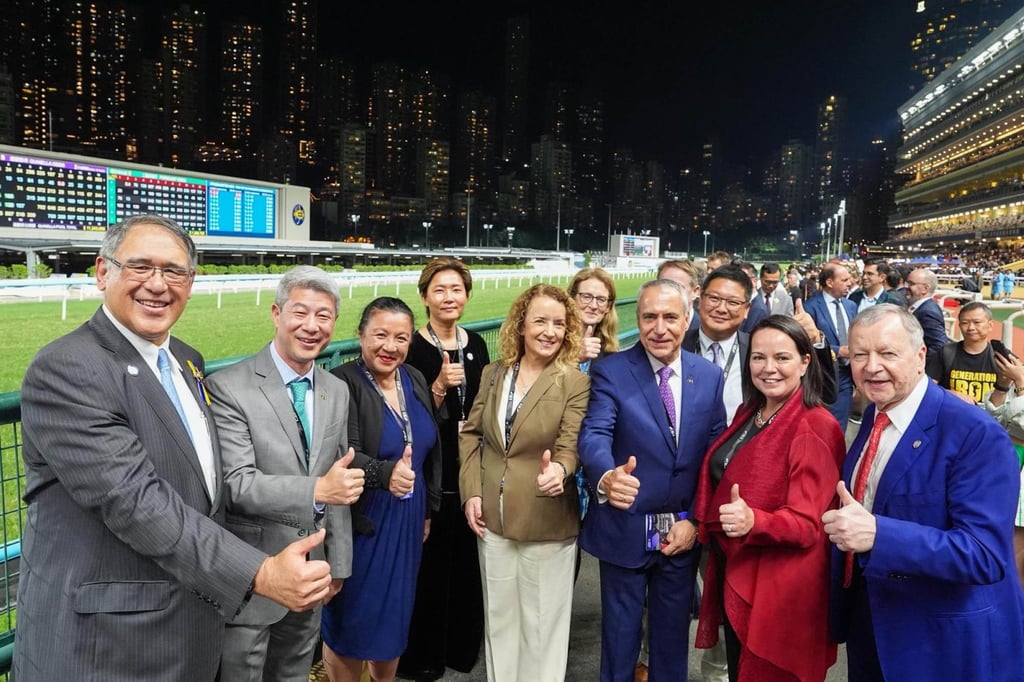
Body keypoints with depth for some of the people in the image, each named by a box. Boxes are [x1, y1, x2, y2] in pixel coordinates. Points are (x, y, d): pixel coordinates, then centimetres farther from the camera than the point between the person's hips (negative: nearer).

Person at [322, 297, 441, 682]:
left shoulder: (415, 380, 3)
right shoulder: (342, 384, -17)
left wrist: (428, 509, 14)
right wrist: (386, 473, -44)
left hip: (407, 522, 6)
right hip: (359, 524, -6)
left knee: (395, 615, 19)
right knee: (351, 619, 9)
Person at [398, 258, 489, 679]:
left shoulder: (476, 345, 6)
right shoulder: (413, 348, -10)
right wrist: (439, 386, -25)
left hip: (472, 470, 5)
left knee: (467, 560, 12)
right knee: (430, 562, 2)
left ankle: (463, 644, 32)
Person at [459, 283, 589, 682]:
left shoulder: (575, 382, -9)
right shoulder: (493, 373, 3)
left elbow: (570, 445, -15)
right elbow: (471, 434, 6)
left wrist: (559, 469, -37)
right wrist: (471, 492, -3)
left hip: (547, 522, -4)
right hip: (493, 517, 4)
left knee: (542, 621, 11)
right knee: (498, 616, 19)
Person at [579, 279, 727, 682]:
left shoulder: (709, 376, 0)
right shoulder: (610, 371, -11)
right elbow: (594, 435, -25)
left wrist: (693, 520, -7)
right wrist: (607, 477, -47)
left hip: (683, 531, 3)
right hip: (625, 530, -2)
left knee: (673, 633, 21)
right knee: (620, 635, 16)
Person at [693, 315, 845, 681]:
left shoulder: (816, 427, -19)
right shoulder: (748, 413, 5)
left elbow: (807, 522, -23)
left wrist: (753, 521, -39)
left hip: (779, 586, -7)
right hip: (733, 573, 7)